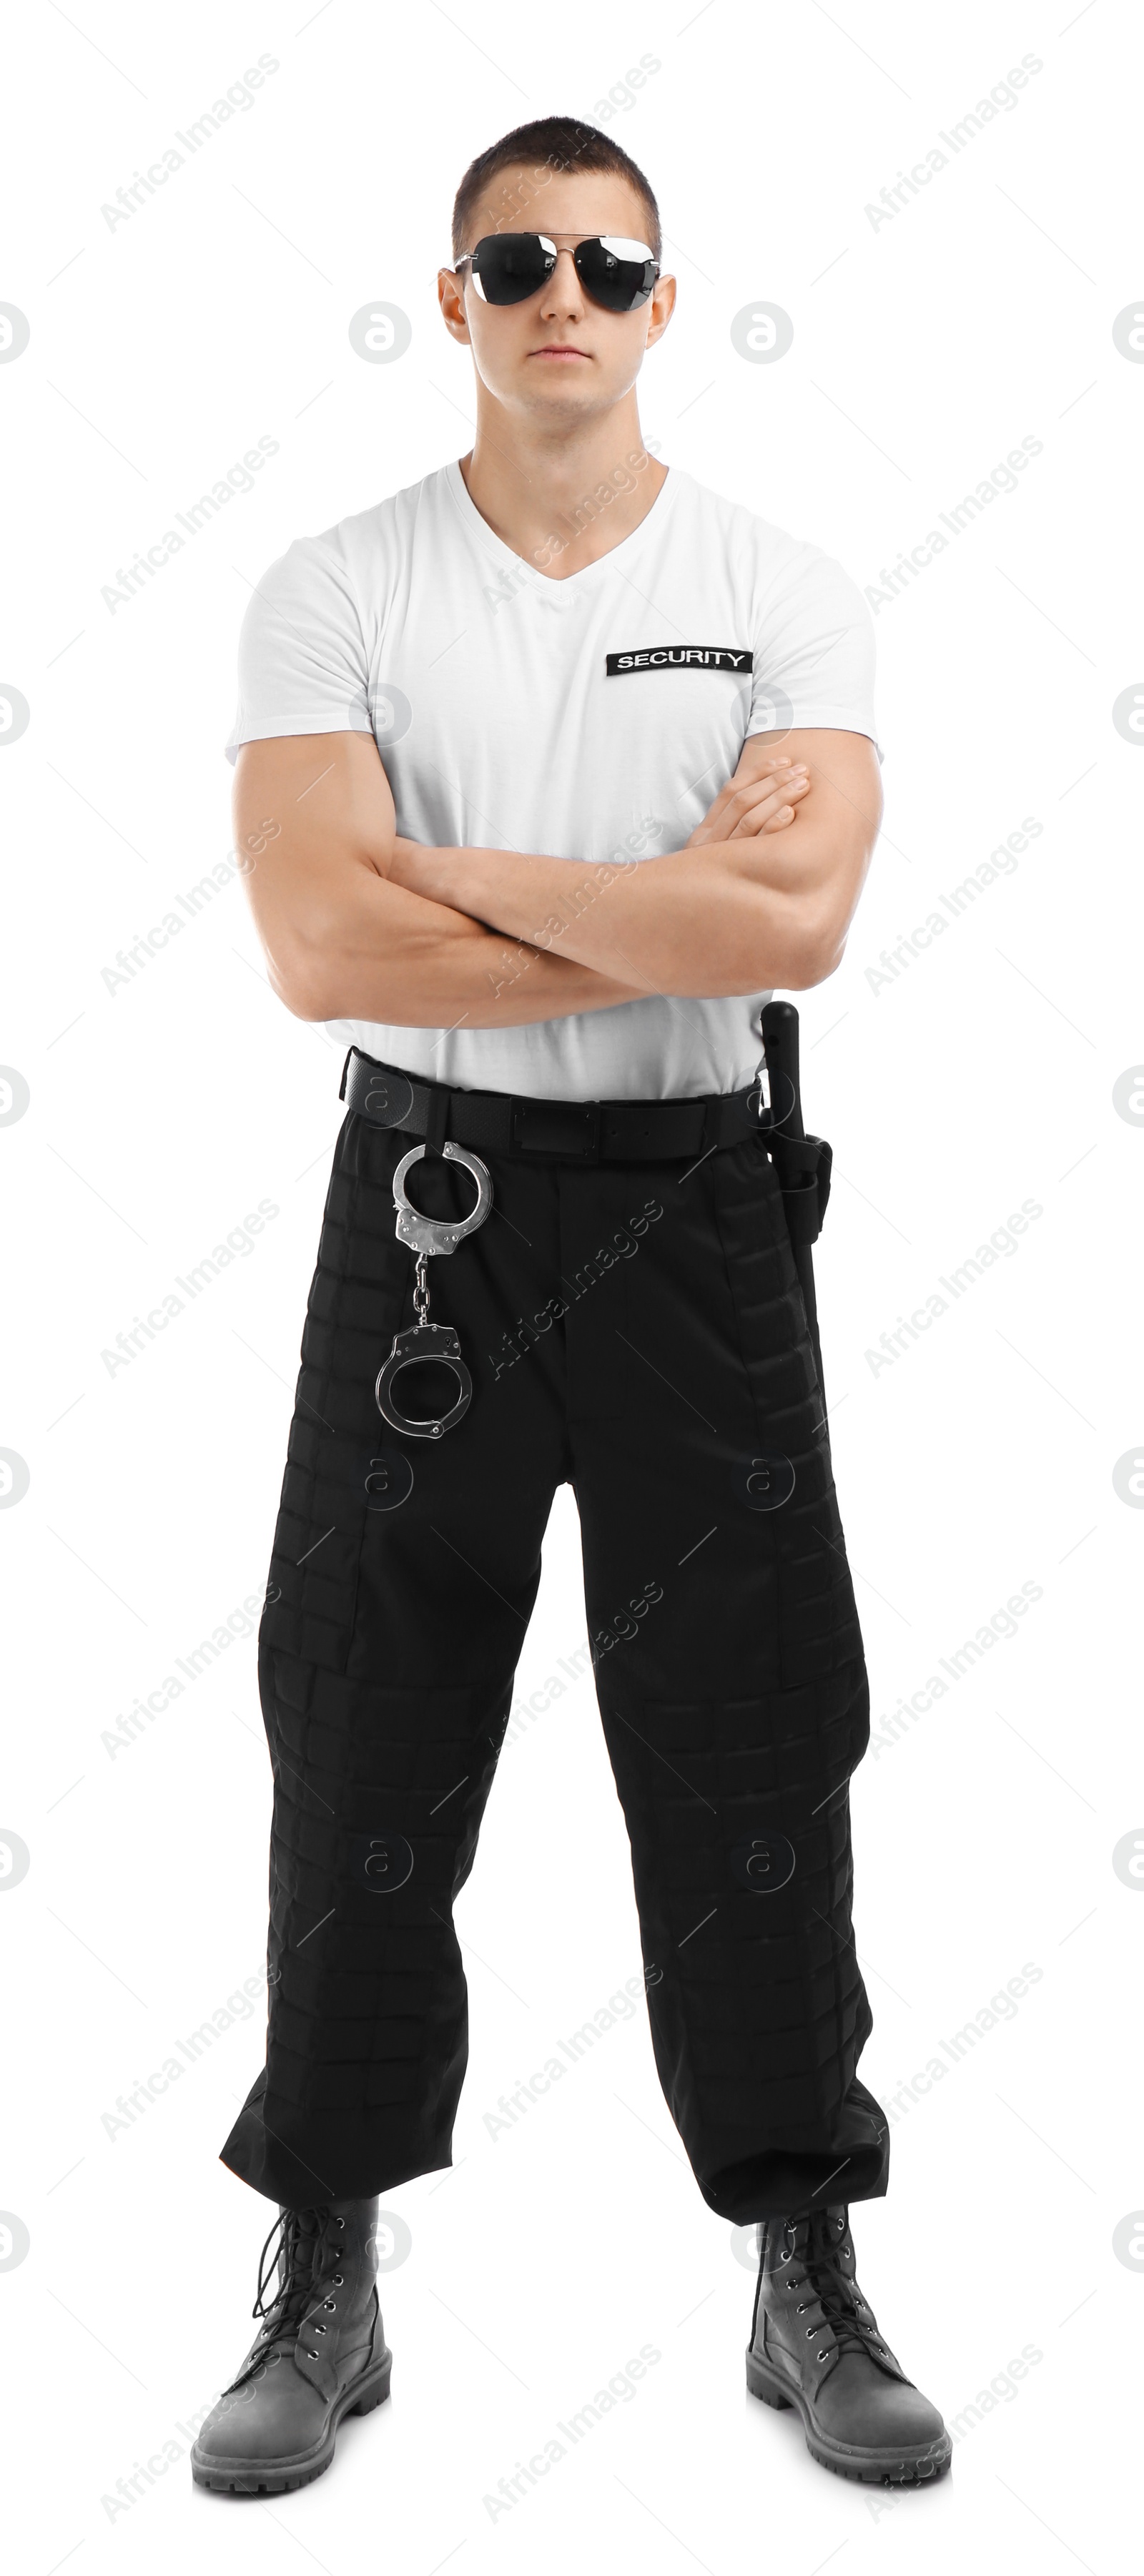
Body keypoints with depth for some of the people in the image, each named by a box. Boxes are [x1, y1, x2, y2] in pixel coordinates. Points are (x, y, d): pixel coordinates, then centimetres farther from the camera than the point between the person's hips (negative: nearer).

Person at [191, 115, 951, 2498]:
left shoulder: (786, 593, 1)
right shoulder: (335, 594, 0)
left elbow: (801, 925, -16)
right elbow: (326, 949, -14)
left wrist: (460, 872, -13)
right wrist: (673, 907, -13)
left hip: (696, 1202, 0)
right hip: (429, 1198, 0)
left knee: (752, 1752, 5)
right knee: (371, 1757, 6)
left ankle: (808, 2281, 21)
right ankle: (327, 2283, 22)